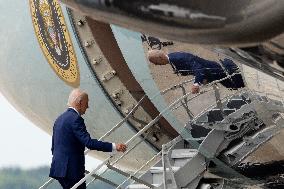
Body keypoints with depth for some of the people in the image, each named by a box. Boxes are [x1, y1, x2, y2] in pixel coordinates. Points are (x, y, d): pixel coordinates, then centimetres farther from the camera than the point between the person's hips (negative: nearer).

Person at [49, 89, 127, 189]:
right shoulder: (75, 119, -14)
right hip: (72, 170, -10)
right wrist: (113, 146, -21)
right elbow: (88, 142, -22)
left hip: (59, 168, 10)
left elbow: (53, 147, 22)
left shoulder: (60, 119, 16)